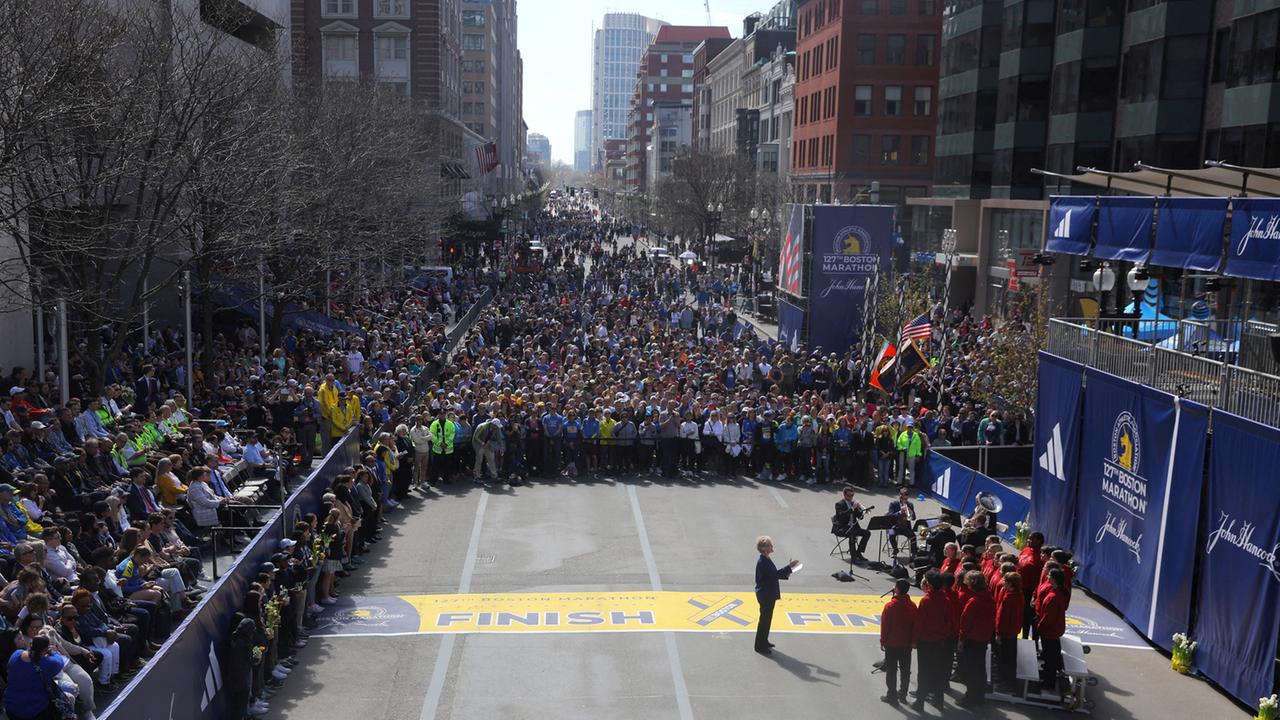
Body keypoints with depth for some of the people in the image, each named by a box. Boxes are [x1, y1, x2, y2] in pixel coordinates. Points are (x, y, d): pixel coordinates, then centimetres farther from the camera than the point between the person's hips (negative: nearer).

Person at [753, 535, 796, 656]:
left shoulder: (765, 560, 9)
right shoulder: (762, 562, -23)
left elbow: (774, 574, 17)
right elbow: (774, 574, -28)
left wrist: (785, 574, 2)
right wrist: (789, 567, -26)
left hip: (769, 595, 10)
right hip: (765, 595, -10)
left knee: (767, 618, 20)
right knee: (764, 619, -1)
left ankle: (764, 641, 33)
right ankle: (760, 646, 8)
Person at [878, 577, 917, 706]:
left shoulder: (890, 605, -17)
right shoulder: (913, 605, -4)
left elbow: (885, 625, -12)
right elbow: (914, 625, 3)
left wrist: (883, 641, -1)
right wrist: (913, 640, 13)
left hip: (892, 644, -4)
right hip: (907, 644, 4)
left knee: (891, 670, 5)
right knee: (905, 670, 15)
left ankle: (892, 696, 8)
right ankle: (903, 694, 24)